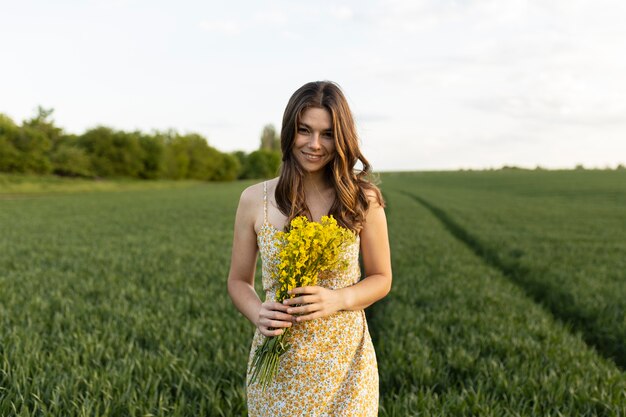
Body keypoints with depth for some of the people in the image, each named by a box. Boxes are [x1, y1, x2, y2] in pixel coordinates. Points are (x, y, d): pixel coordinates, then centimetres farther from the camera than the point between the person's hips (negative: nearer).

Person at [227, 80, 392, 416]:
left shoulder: (363, 199, -7)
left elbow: (381, 278, 2)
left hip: (345, 361, 0)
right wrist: (258, 314, -16)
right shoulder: (254, 200, -4)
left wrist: (338, 299, -16)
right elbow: (238, 281, 5)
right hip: (277, 363, 1)